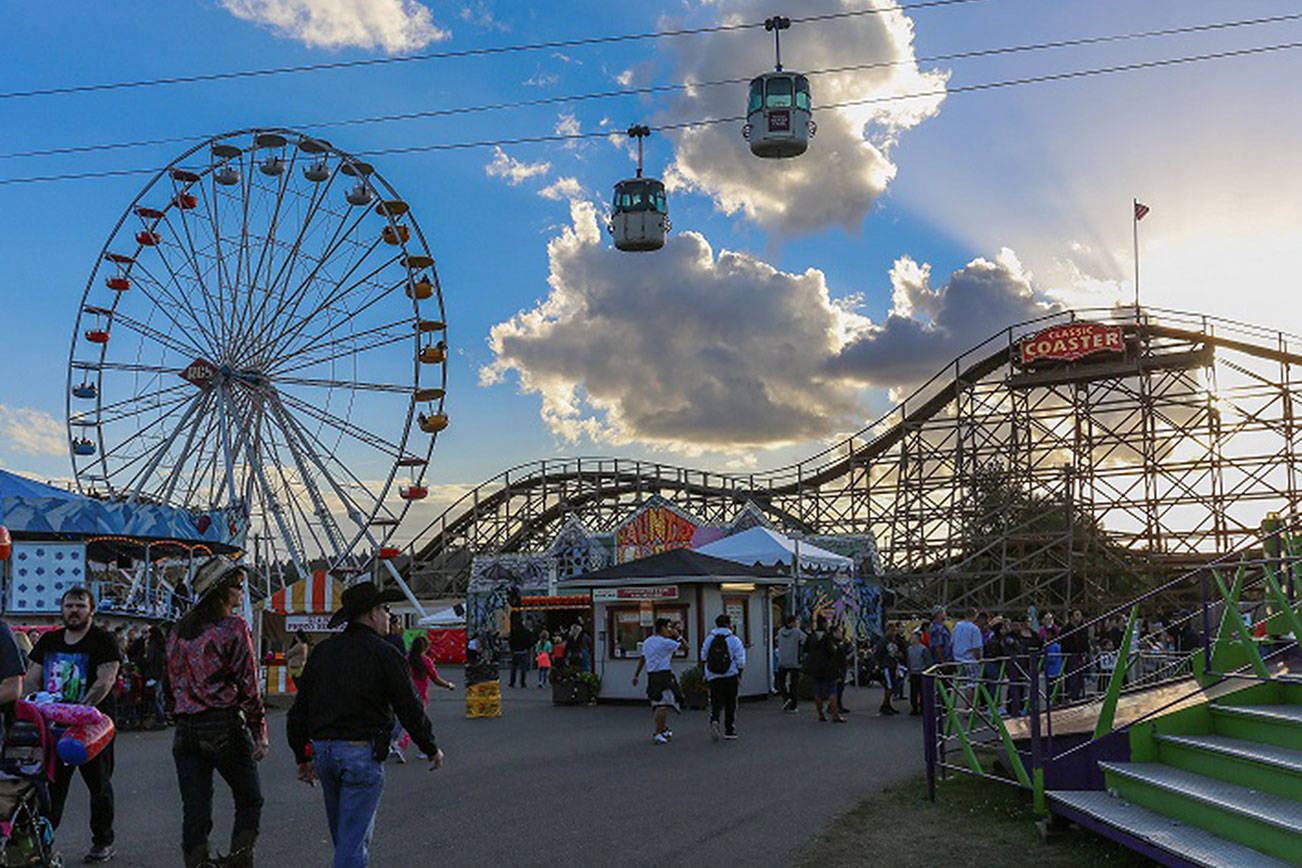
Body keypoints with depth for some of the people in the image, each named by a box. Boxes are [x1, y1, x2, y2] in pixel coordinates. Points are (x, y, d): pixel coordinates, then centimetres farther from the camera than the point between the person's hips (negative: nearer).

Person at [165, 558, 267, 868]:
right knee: (250, 801, 11)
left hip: (186, 729, 5)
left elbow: (174, 683, 14)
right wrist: (259, 732, -5)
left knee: (194, 813, 8)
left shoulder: (179, 630, 11)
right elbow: (248, 684, -10)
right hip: (226, 726, -5)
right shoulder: (233, 627, -8)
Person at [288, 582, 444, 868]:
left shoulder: (322, 651, 9)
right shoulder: (384, 654, -9)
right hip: (362, 753, -6)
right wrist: (431, 749, 6)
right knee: (354, 837, 0)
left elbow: (299, 710, 11)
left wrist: (303, 757, 20)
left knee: (344, 833, 20)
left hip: (323, 751, 6)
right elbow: (410, 709, -8)